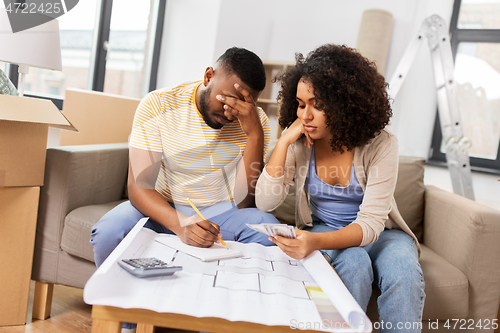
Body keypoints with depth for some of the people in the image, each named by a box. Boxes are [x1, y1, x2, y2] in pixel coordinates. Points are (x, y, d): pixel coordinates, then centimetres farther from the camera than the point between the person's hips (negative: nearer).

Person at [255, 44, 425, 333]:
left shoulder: (381, 144, -17)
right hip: (322, 230, 1)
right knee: (353, 263, -32)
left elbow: (370, 223, -23)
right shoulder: (298, 141, -9)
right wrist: (285, 141, -23)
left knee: (404, 273, -31)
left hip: (378, 232, 0)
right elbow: (266, 203, -16)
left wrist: (317, 241, -42)